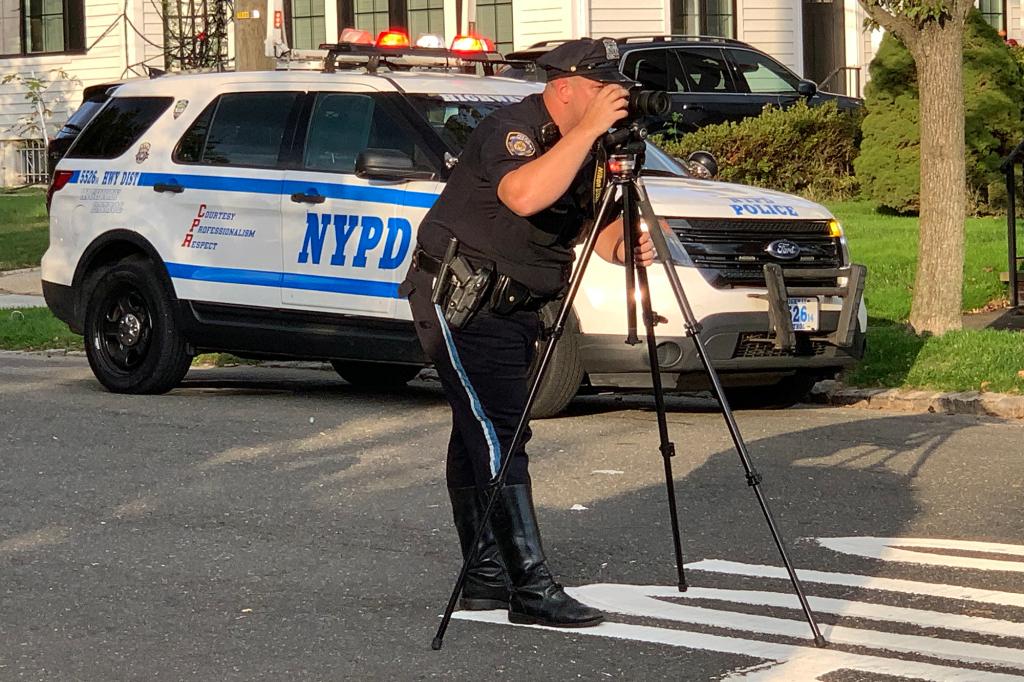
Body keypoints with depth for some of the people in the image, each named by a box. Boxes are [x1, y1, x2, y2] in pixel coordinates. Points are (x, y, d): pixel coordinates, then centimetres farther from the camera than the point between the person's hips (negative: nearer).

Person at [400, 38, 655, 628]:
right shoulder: (512, 130, -20)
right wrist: (589, 129, -38)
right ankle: (531, 586, -21)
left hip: (515, 306, 10)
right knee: (499, 435, -15)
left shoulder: (585, 150, 8)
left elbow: (597, 223, 10)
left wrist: (623, 246, -14)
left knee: (481, 434, 13)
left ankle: (485, 578, 16)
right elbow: (524, 195, -41)